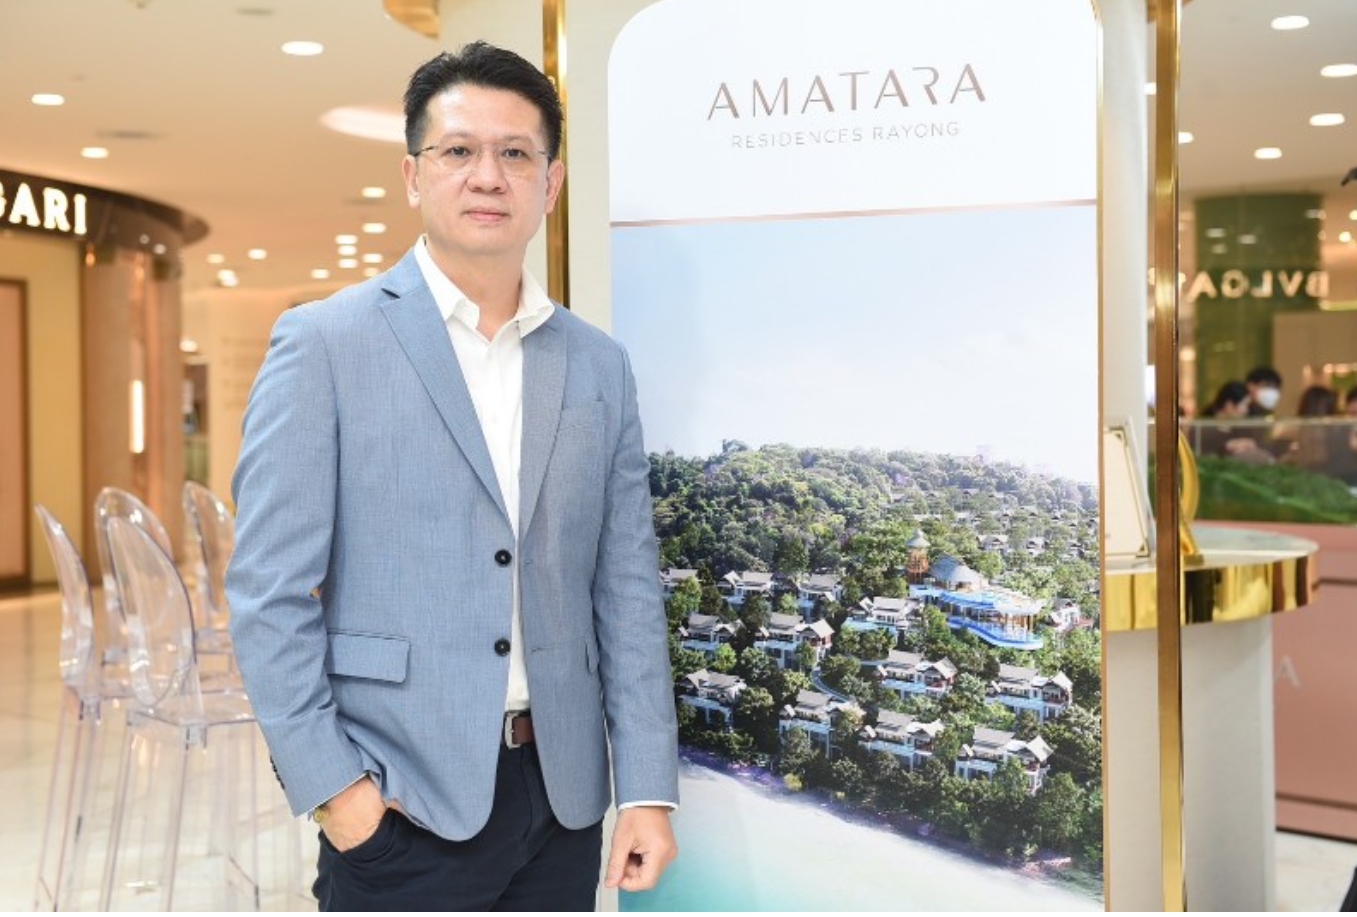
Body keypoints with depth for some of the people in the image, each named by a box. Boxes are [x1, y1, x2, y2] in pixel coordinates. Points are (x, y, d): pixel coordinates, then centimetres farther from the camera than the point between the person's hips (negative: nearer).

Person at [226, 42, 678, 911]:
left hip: (562, 796, 4)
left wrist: (649, 790, 1)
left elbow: (626, 592, 6)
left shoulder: (600, 365, 7)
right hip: (401, 803, -4)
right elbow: (270, 592, -6)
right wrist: (329, 785, -11)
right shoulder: (325, 344, -4)